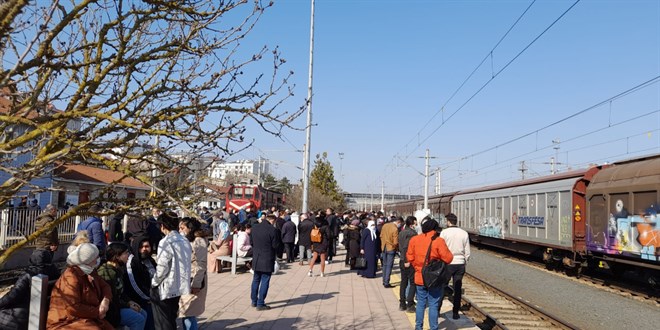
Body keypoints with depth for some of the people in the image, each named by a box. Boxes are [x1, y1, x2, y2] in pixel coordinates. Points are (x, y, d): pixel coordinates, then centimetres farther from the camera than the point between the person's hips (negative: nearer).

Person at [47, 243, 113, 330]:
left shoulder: (90, 272, 9)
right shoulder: (71, 277, -19)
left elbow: (105, 286, 15)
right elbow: (73, 308, -24)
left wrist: (106, 300, -7)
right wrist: (97, 312, -16)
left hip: (87, 318, 8)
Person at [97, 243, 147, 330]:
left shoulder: (118, 269, 7)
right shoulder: (107, 273, -25)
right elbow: (111, 299, -24)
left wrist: (129, 301, 3)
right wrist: (128, 305, -13)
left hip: (117, 303, 10)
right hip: (110, 310, -10)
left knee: (143, 314, 8)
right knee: (138, 319, -17)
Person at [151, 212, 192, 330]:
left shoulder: (166, 242, -17)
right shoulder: (185, 241, 4)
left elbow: (162, 268, -18)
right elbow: (188, 263, 6)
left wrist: (154, 283, -3)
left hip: (165, 289, -7)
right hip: (180, 287, 7)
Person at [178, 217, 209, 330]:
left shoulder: (199, 241, -12)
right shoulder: (185, 241, 12)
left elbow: (200, 265, -15)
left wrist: (196, 284, -17)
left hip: (194, 281, -8)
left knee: (188, 312, -5)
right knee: (185, 311, 10)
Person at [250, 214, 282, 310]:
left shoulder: (254, 228, 3)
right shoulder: (273, 230, -17)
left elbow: (252, 243, 11)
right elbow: (276, 246, -11)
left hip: (256, 259, 6)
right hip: (267, 260, -6)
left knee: (256, 280, 18)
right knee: (265, 281, 2)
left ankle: (254, 301, 28)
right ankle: (260, 304, 4)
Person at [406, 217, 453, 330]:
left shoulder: (414, 240, -2)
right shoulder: (438, 241, -14)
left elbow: (410, 257, 4)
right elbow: (448, 258, -16)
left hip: (419, 277, 4)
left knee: (420, 303, 16)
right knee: (433, 305, 5)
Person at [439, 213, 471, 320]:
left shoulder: (444, 232, -8)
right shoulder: (464, 233, 2)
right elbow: (467, 252, 5)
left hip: (447, 263, -3)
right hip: (460, 264, 3)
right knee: (457, 289, 8)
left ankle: (437, 310, 14)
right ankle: (455, 313, 11)